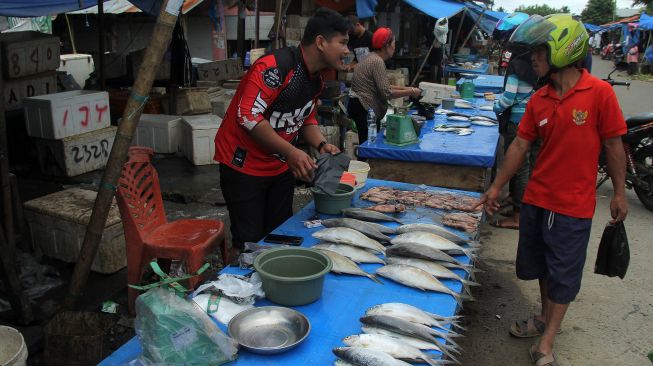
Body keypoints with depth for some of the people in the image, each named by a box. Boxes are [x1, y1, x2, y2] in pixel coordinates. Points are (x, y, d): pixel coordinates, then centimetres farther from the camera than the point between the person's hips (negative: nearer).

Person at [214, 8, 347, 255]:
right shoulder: (275, 67, -24)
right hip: (244, 166, -8)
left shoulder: (316, 79, 5)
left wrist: (321, 144, -5)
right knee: (250, 242, -2)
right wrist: (291, 152, -31)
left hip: (281, 167, 8)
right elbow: (248, 116, -28)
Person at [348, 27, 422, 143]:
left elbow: (383, 86, 18)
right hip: (364, 109, -10)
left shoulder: (373, 57, 13)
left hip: (360, 107, 10)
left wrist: (405, 88, 11)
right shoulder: (377, 62, -17)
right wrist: (410, 92, -12)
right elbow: (386, 93, -21)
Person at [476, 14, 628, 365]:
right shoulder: (539, 99, 0)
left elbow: (613, 144, -8)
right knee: (540, 264, 19)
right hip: (536, 199, 5)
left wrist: (619, 193, -4)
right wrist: (496, 187, 4)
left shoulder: (599, 92, -13)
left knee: (564, 273, 7)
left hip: (574, 205, -5)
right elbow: (520, 144, 4)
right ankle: (546, 317, 41)